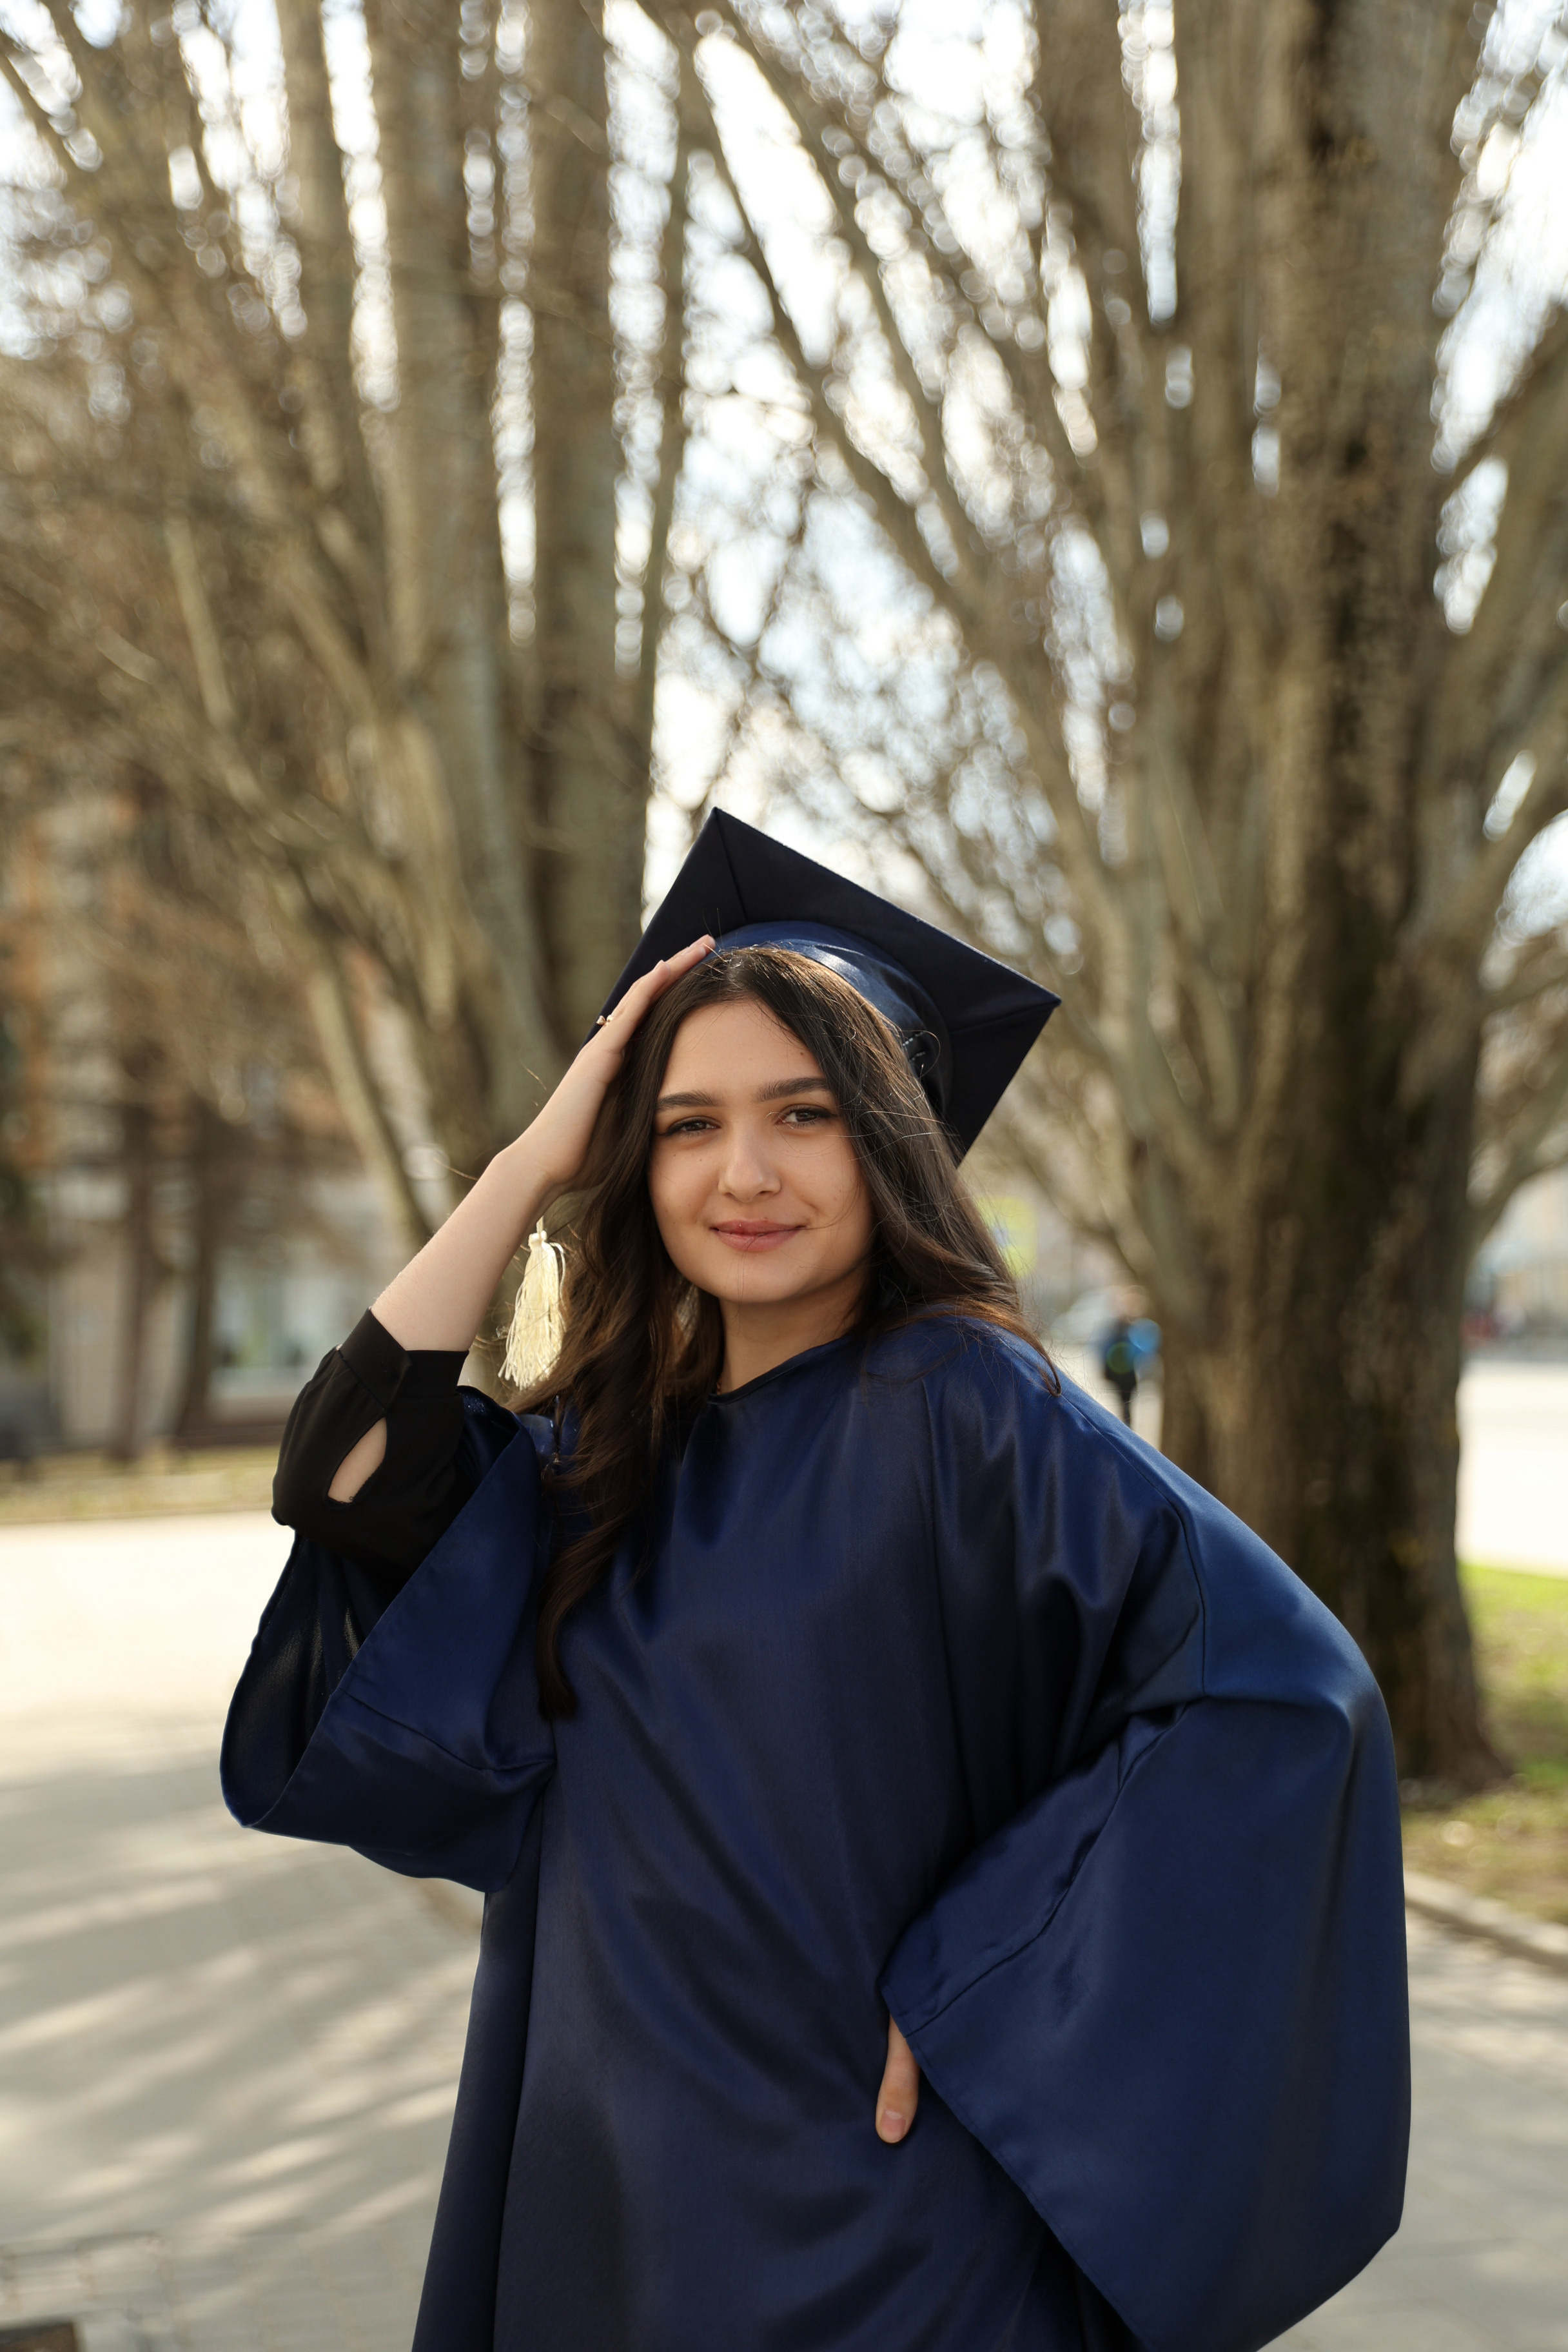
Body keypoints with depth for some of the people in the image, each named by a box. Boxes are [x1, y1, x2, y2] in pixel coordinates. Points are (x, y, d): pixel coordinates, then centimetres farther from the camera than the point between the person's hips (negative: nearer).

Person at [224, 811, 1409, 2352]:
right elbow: (350, 1474, -7)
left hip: (866, 2212, -6)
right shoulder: (623, 1449, 5)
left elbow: (1280, 1692, -23)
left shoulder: (953, 1408, -15)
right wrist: (529, 1168, -7)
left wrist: (979, 1984, -21)